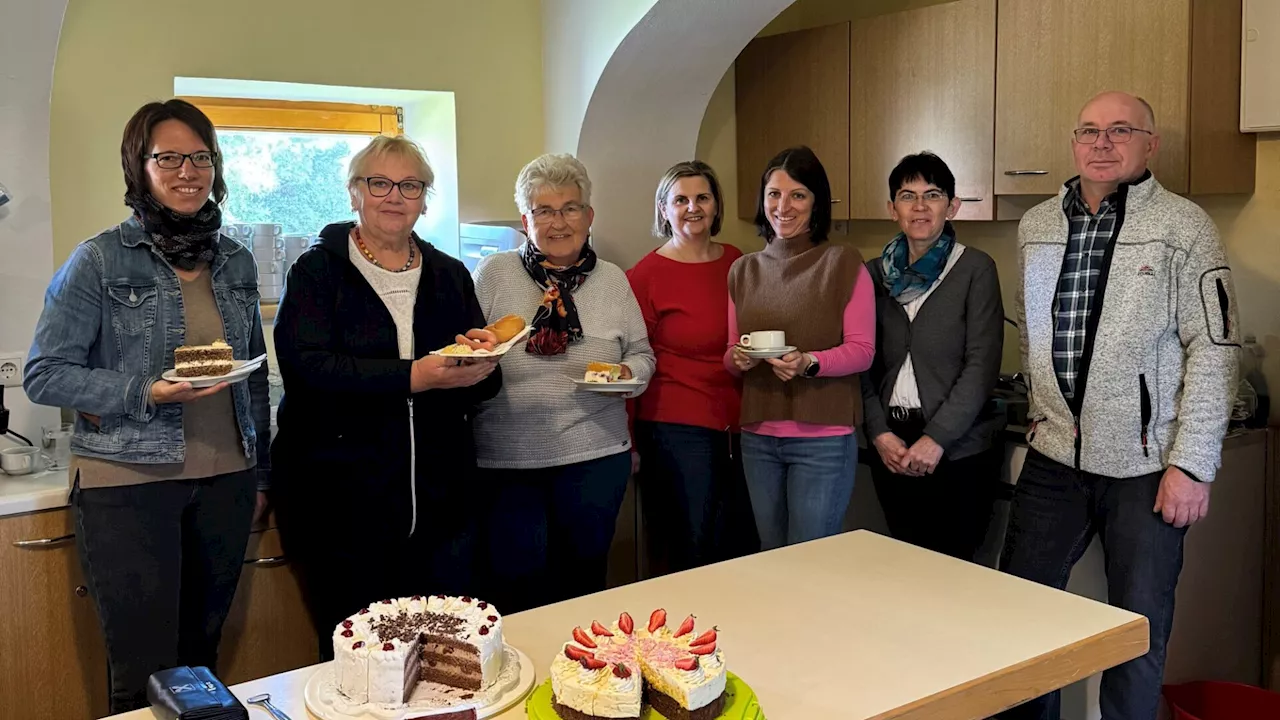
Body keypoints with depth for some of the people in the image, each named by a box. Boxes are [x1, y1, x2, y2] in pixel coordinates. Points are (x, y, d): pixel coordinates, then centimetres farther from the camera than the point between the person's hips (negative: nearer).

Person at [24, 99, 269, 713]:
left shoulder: (237, 263, 9)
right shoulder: (99, 260, -5)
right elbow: (44, 375, -7)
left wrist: (261, 470, 16)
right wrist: (148, 394, -19)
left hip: (226, 480, 4)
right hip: (128, 482, -4)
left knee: (201, 656, 13)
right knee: (146, 674, 1)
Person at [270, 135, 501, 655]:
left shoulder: (449, 275, 13)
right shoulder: (318, 271, 2)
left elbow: (483, 385, 11)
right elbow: (306, 365, -15)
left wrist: (481, 364, -13)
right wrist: (412, 378, -25)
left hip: (439, 500, 4)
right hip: (344, 501, -3)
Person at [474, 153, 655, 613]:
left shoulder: (612, 279, 9)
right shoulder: (493, 274, 3)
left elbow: (641, 354, 12)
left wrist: (627, 374, -7)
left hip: (595, 456, 2)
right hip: (506, 458, -2)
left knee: (584, 575, 12)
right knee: (517, 579, 3)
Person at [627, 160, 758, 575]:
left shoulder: (736, 262, 8)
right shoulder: (646, 275, -6)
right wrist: (630, 439, -7)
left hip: (738, 424, 5)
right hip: (678, 428, -5)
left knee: (742, 548, 13)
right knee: (691, 554, 5)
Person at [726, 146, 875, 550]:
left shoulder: (844, 264, -5)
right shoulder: (744, 270, 9)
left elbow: (863, 350, -7)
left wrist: (809, 362, -24)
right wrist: (738, 359, -10)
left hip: (824, 438, -4)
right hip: (757, 437, 5)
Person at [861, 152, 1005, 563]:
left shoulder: (976, 269, -2)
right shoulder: (876, 273, 9)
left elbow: (982, 365, -8)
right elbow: (864, 363, 7)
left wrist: (936, 438, -15)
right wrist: (880, 433, -6)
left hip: (959, 449, -3)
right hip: (892, 450, 3)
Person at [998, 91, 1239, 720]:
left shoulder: (1183, 226, -6)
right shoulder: (1035, 226, 7)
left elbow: (1215, 349, -9)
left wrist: (1192, 463, -13)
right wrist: (1043, 415, 14)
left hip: (1147, 465, -4)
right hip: (1054, 457, 4)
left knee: (1139, 632, 8)